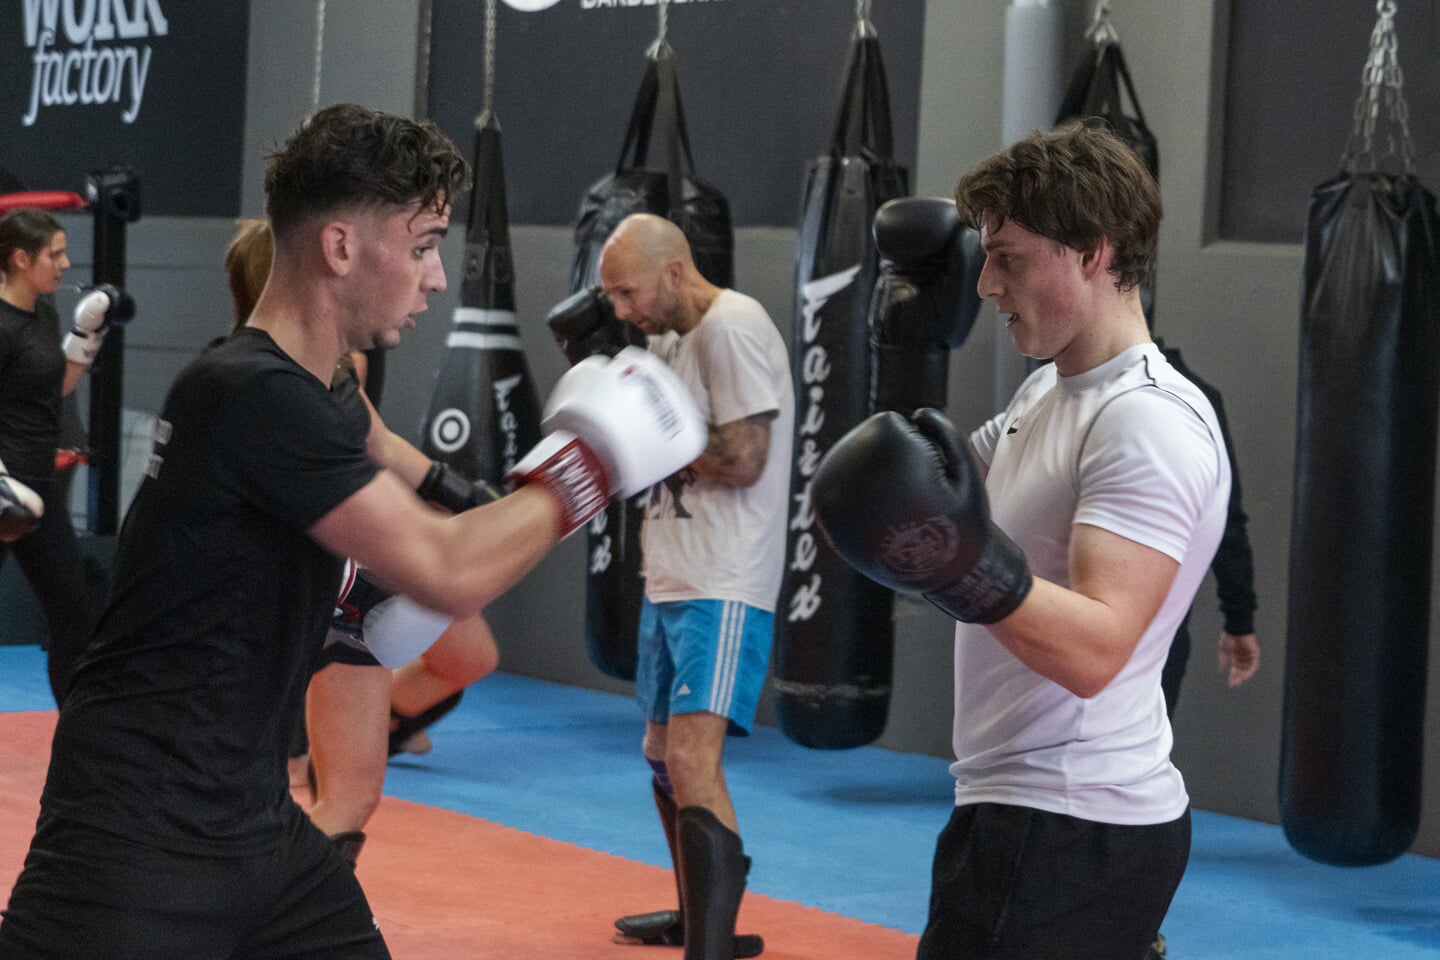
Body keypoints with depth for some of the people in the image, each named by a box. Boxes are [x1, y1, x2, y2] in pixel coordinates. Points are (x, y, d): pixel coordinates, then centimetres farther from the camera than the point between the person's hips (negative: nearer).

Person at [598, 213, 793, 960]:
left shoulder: (731, 328, -14)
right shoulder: (669, 337, 16)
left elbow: (742, 459, -21)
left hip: (724, 588, -10)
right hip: (671, 581, 10)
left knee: (692, 760, -20)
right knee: (663, 756, 20)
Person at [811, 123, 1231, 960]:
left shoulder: (1149, 421, -19)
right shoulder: (1048, 391, 12)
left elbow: (1094, 650, -29)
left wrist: (969, 566, -42)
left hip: (1072, 835, -10)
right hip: (1024, 808, 10)